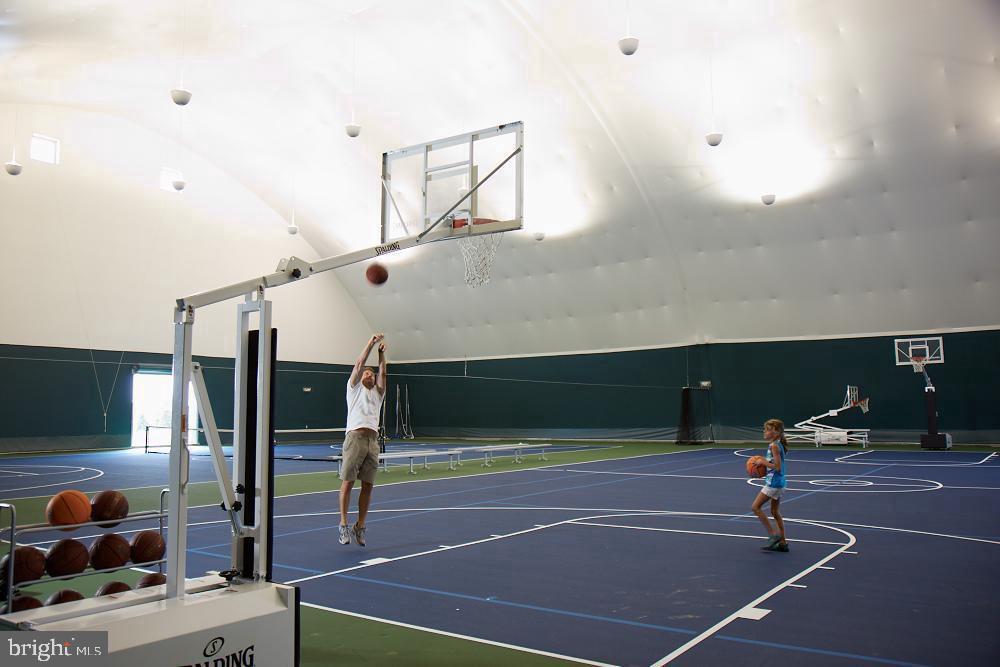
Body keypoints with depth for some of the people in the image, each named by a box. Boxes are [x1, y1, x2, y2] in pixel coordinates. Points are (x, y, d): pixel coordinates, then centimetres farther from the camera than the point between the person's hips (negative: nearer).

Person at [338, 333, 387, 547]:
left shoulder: (377, 393, 27)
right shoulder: (354, 388, 17)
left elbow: (383, 373, 16)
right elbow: (359, 364, 8)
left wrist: (381, 354, 16)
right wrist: (370, 344, 9)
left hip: (373, 439, 4)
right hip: (355, 436, -4)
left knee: (368, 485, 2)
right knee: (347, 482, -7)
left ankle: (360, 526, 9)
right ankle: (343, 524, -1)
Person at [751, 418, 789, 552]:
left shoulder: (774, 446, -17)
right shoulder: (777, 445, 12)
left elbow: (777, 467, -22)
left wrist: (763, 462, -13)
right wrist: (763, 463, 10)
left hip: (773, 483, -10)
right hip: (779, 482, 10)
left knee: (755, 507, -5)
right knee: (775, 512, 15)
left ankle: (773, 535, -3)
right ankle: (782, 542, 18)